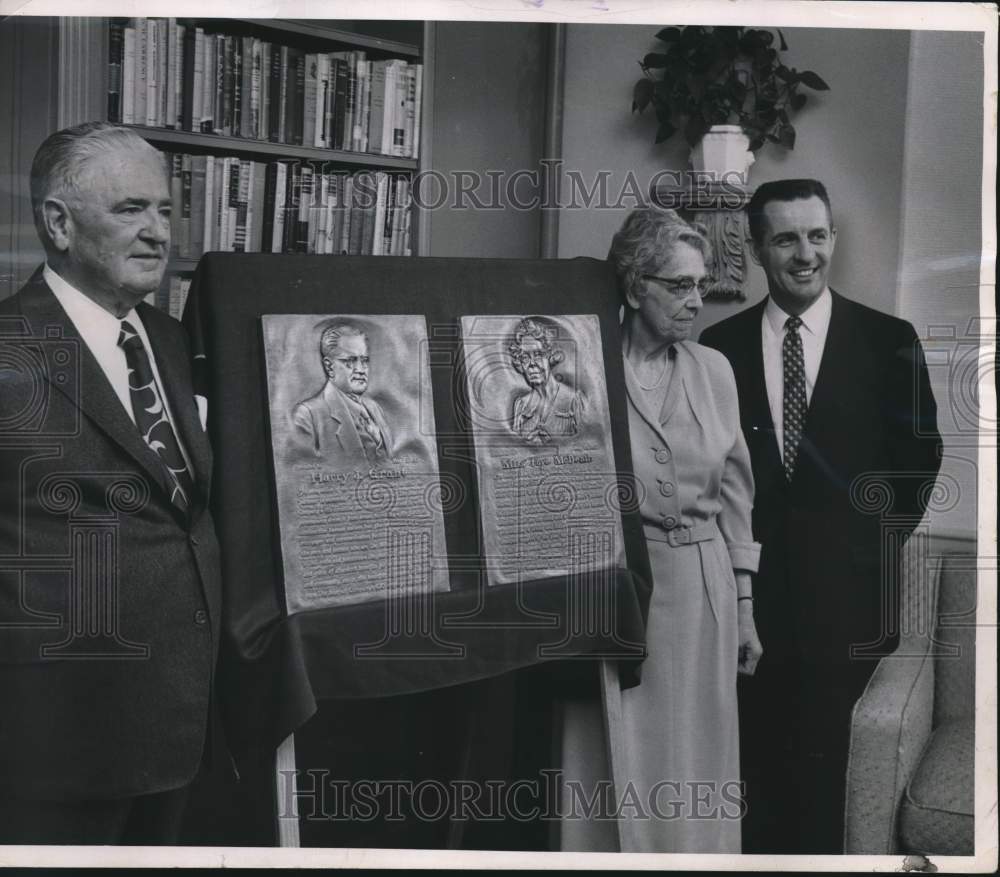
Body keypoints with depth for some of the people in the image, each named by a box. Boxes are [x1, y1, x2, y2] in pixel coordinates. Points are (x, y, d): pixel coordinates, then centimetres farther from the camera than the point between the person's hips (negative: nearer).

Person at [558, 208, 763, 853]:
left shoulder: (715, 370, 7)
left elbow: (736, 497, 11)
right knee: (615, 768, 3)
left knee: (697, 775, 10)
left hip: (704, 589, 4)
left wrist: (744, 608, 10)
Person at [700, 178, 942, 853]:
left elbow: (920, 454, 5)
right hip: (751, 591, 1)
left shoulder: (888, 340, 0)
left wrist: (877, 539, 3)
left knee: (819, 767, 5)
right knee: (761, 763, 9)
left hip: (844, 592, -1)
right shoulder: (721, 345, 2)